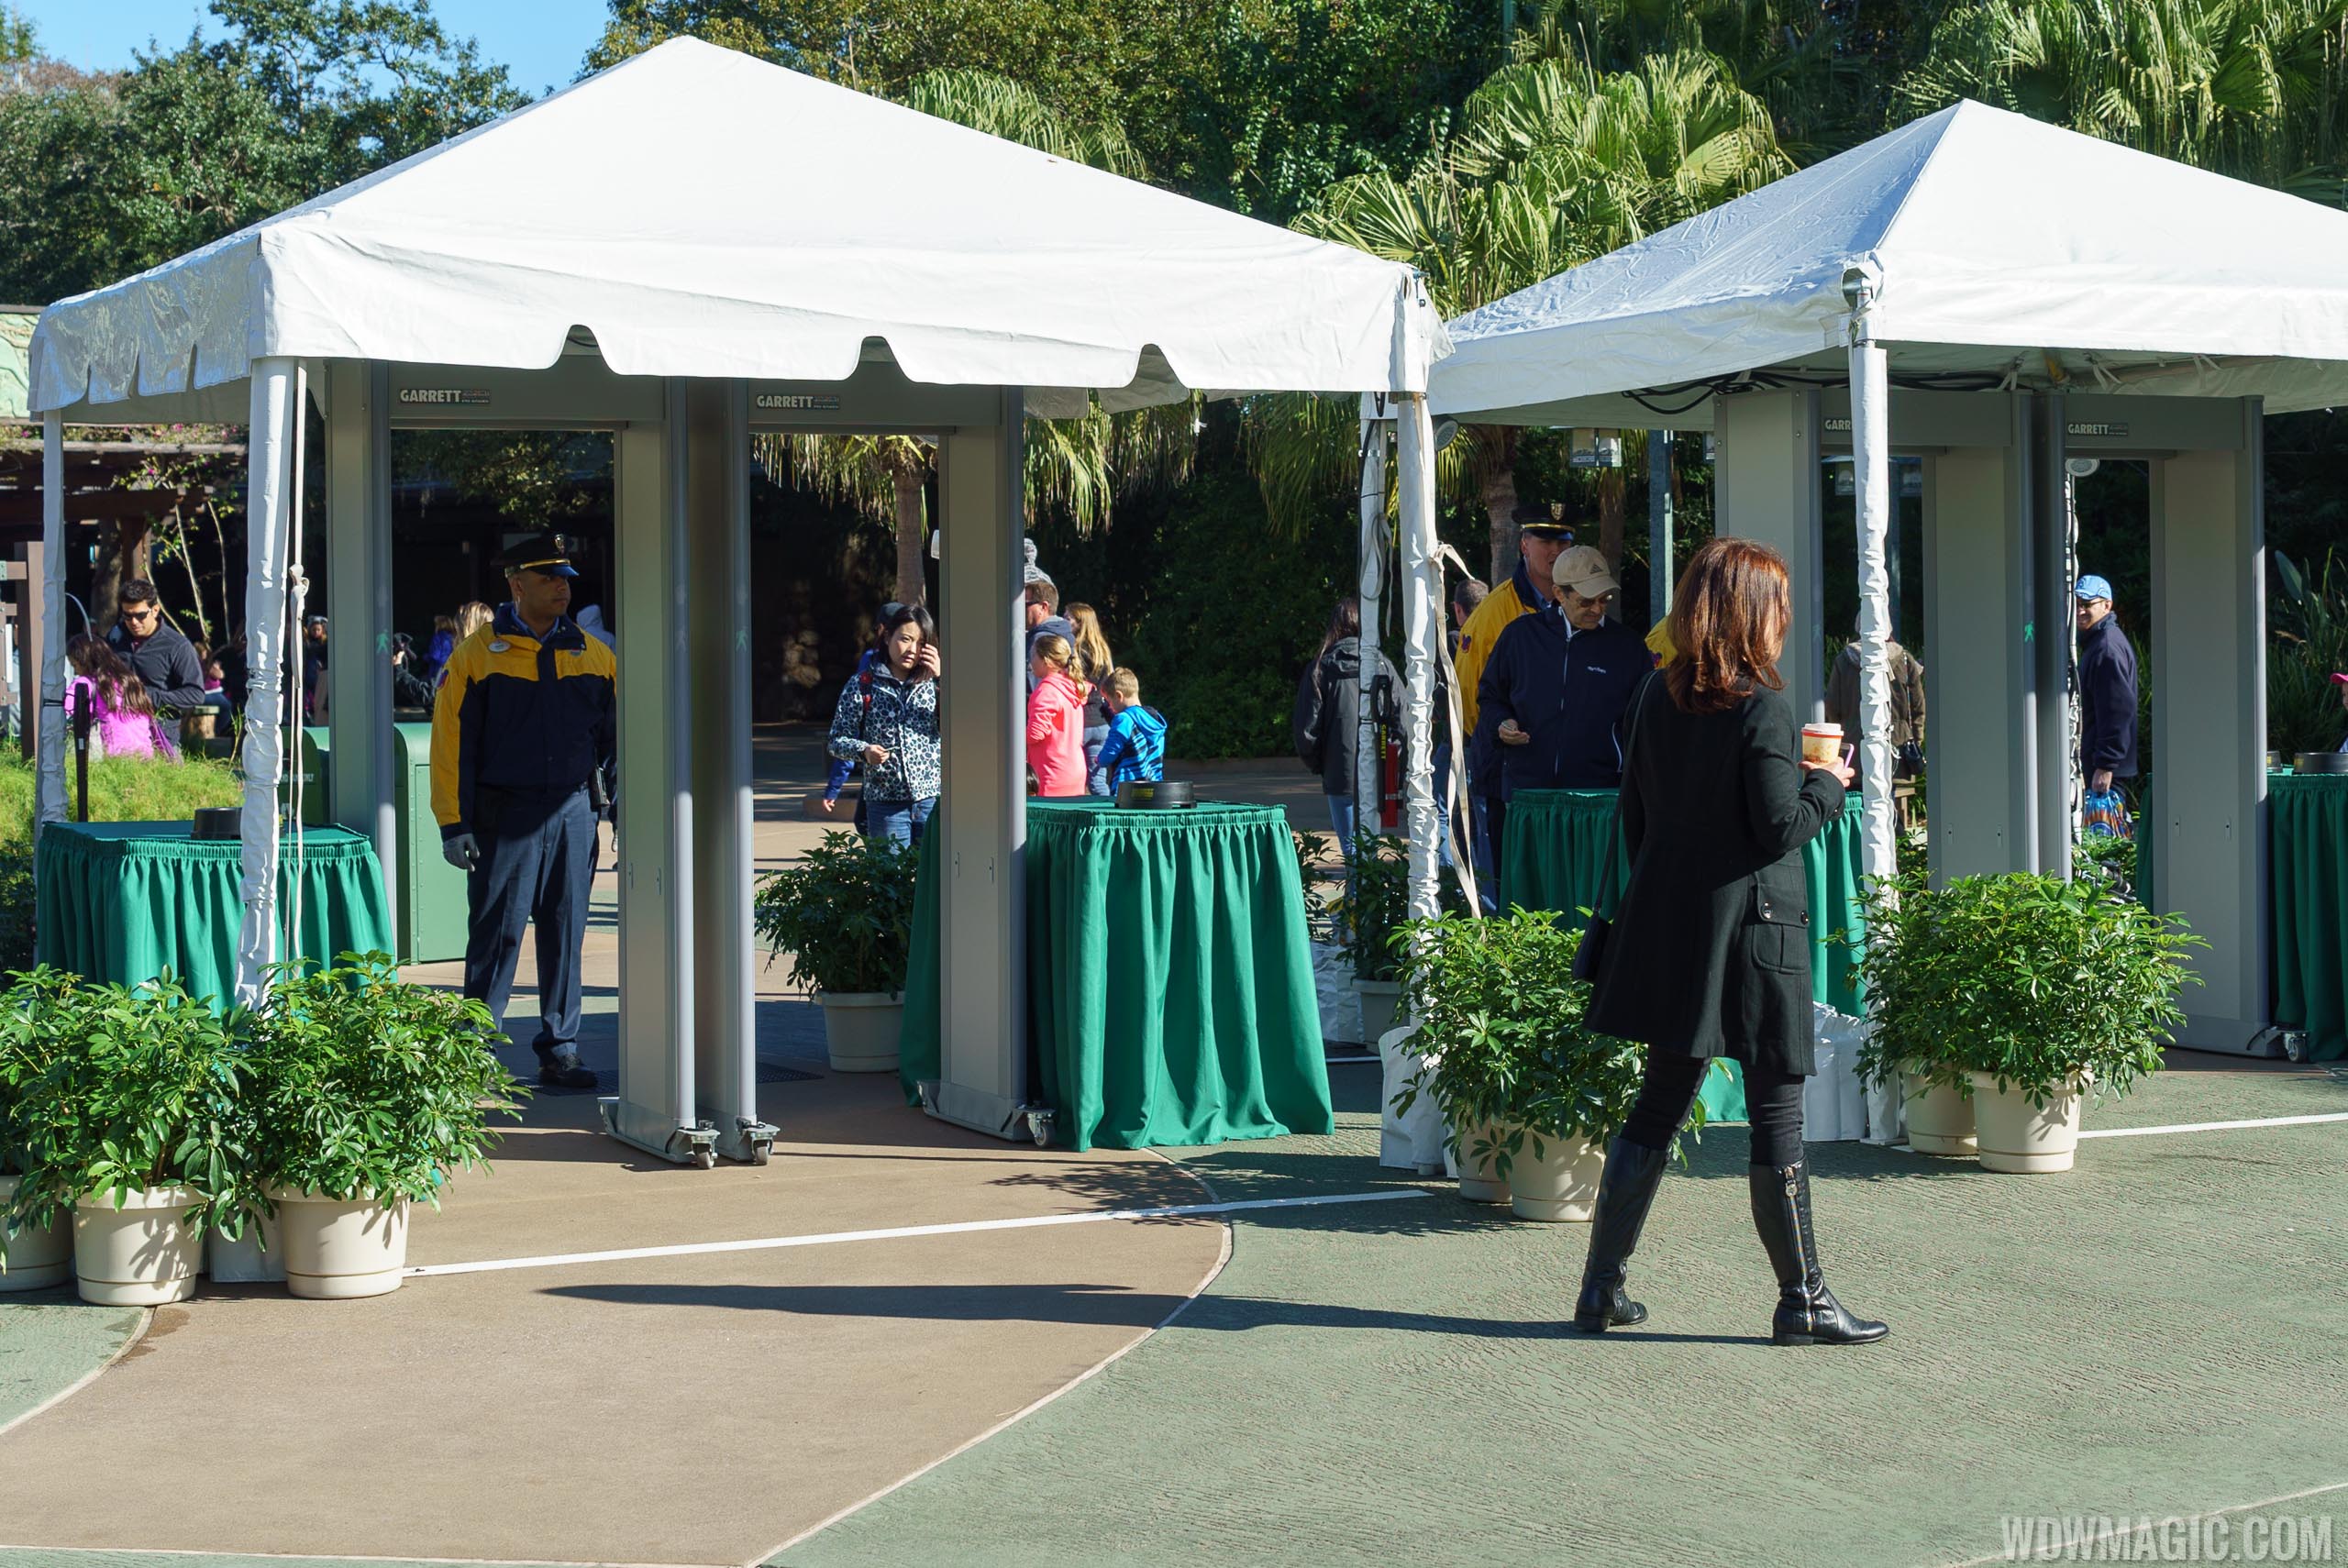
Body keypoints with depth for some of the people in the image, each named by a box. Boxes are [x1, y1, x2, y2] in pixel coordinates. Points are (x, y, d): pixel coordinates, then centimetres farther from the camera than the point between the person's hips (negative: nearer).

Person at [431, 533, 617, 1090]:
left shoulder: (594, 656, 11)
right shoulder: (477, 657, -1)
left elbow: (614, 737, 16)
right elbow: (452, 744, -3)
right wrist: (454, 825, -7)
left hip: (574, 812, 3)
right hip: (505, 814, -3)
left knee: (565, 934, 7)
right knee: (496, 933, -2)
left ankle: (559, 1051, 14)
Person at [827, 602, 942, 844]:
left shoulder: (931, 685, 8)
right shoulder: (861, 686, 3)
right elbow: (837, 740, 3)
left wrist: (942, 679, -7)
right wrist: (864, 751, -17)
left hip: (933, 799, 1)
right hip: (885, 804, -1)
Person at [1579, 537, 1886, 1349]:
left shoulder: (1657, 697, 5)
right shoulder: (1762, 707, -15)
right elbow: (1781, 828, -16)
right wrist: (1829, 785, 2)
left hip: (1668, 927, 7)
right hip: (1751, 926, -7)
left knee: (1659, 1103, 14)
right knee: (1777, 1112, 1)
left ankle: (1601, 1286, 15)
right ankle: (1802, 1299, 6)